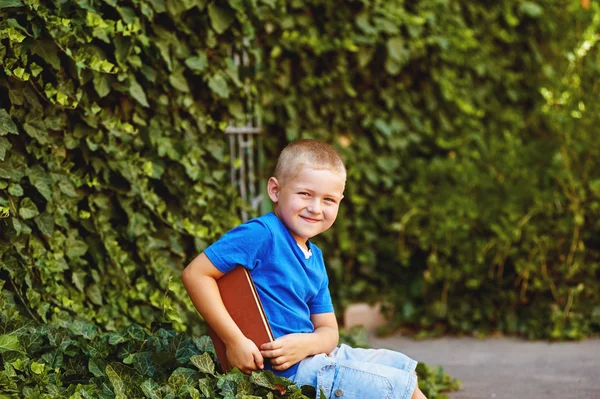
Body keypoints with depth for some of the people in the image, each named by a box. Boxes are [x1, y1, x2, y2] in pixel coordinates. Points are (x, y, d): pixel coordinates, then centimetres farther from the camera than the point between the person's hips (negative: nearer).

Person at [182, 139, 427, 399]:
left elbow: (328, 330, 11)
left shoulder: (314, 257, 11)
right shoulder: (262, 234, -15)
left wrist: (306, 344, -14)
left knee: (404, 366, 20)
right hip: (290, 371, -9)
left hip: (314, 356, 9)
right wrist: (234, 340, -24)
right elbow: (196, 274, -22)